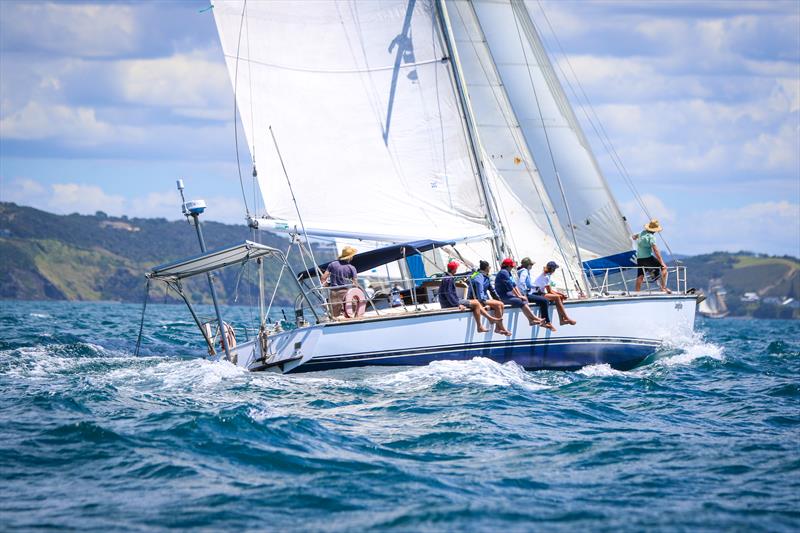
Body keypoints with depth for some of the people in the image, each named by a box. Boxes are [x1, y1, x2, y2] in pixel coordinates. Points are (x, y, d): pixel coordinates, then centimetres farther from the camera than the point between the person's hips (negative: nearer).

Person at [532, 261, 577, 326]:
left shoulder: (547, 275, 16)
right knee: (557, 297, -23)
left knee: (560, 297, 2)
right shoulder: (546, 277, -15)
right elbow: (549, 291, -14)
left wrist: (560, 294, 7)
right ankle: (566, 318, -21)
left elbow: (550, 289, 18)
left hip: (541, 293, 10)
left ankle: (562, 320, -5)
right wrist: (560, 294, -4)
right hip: (537, 295, -10)